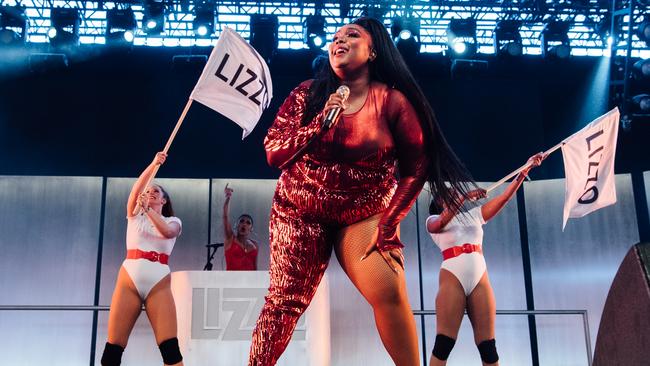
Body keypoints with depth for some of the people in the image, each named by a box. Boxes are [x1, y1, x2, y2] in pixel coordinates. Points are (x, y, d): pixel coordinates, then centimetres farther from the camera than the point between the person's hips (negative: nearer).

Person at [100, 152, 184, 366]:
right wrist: (154, 164, -14)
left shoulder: (173, 221, 14)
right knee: (112, 349, -6)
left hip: (158, 283, -1)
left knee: (170, 346, -13)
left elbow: (166, 232, -11)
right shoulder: (134, 215, 17)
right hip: (129, 280, 1)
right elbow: (136, 189, -2)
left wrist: (148, 209, -21)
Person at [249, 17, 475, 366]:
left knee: (390, 293, -20)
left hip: (365, 215, -1)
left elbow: (416, 167, -5)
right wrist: (320, 122, -18)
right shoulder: (307, 94, -2)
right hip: (300, 210, 2)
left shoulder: (391, 101, -9)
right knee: (285, 301, -1)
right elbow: (273, 154, -6)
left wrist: (389, 223, -11)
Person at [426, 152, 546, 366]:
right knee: (444, 342, -12)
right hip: (452, 278, -4)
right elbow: (442, 222, -12)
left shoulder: (474, 216, 23)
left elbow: (505, 197, 16)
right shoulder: (434, 221, 13)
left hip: (480, 279, 4)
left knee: (488, 345, -2)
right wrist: (464, 197, -21)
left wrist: (526, 169, 8)